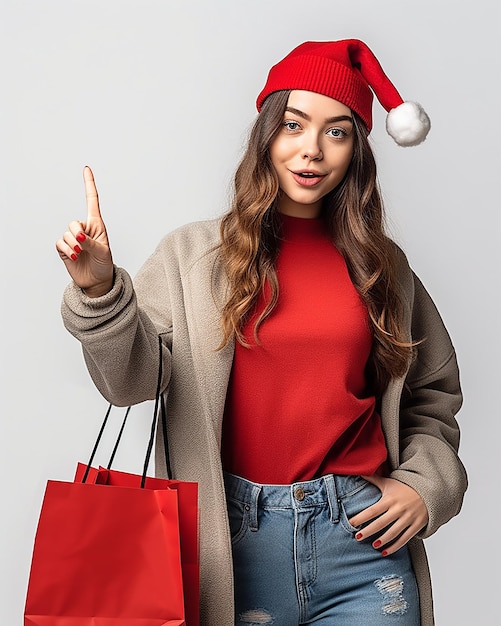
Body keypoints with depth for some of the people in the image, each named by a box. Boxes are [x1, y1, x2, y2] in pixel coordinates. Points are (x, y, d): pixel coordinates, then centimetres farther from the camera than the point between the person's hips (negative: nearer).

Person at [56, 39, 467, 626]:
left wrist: (425, 483, 2)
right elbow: (134, 380, -9)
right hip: (241, 537, -1)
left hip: (364, 534, 2)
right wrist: (99, 291, -23)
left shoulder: (382, 264, 7)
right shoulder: (193, 254, 1)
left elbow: (433, 395, 16)